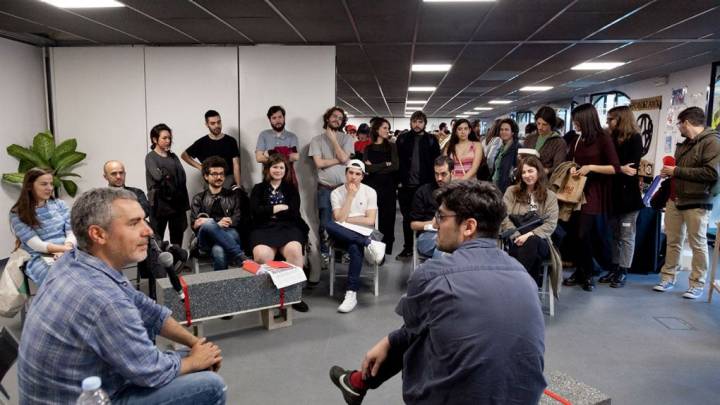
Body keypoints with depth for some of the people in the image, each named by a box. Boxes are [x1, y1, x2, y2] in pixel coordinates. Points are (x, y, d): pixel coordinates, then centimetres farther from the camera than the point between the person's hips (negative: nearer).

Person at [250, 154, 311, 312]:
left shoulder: (291, 189, 20)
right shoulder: (258, 189, 19)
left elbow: (294, 213, 4)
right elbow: (255, 211, 1)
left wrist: (269, 211, 3)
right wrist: (279, 208, 0)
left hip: (287, 227, 1)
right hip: (264, 229, 0)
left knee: (294, 250, -34)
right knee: (262, 255, -34)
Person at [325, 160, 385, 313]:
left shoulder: (370, 192, 5)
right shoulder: (336, 193, 6)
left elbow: (370, 221, -3)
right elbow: (339, 219, -9)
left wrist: (346, 219, -3)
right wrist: (350, 195, -8)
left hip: (362, 234, -1)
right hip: (344, 236, 1)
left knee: (355, 248, -38)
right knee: (329, 225, -34)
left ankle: (352, 294, -33)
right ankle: (369, 243, -30)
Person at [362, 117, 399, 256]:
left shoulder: (392, 147, 7)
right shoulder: (368, 148, 7)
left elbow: (395, 166, -7)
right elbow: (368, 168, -7)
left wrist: (375, 167, -7)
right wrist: (386, 164, -7)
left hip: (388, 187, 0)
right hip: (372, 186, 0)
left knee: (387, 218, 2)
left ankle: (384, 250, 10)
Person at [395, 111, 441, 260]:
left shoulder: (431, 140, 2)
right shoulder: (402, 138, 5)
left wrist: (433, 183, -7)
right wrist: (399, 180, -4)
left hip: (425, 186, -1)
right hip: (406, 185, 2)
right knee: (407, 218, 10)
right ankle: (407, 248, 21)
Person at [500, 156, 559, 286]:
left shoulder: (550, 196, 12)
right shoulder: (511, 191, 14)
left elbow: (550, 224, 0)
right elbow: (505, 218, 2)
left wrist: (530, 234, -17)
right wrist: (517, 236, -14)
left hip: (539, 240, 0)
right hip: (514, 240, 0)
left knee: (531, 242, -37)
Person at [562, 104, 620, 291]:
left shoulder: (603, 138, -8)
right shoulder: (578, 140, 9)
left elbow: (615, 168, -11)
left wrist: (591, 167, -18)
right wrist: (572, 169, 2)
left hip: (594, 193, -6)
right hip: (577, 191, 6)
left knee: (584, 234, -9)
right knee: (576, 233, 6)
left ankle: (587, 275, 7)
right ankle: (580, 272, 16)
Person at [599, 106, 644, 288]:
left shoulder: (634, 138, -4)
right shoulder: (612, 138, 12)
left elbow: (632, 167, -12)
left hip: (627, 194, -6)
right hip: (612, 193, 6)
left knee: (626, 236, 1)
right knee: (614, 234, 11)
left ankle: (623, 272, 6)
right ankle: (615, 268, 19)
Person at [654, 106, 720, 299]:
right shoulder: (684, 144, 16)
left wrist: (676, 171, -17)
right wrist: (669, 172, 9)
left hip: (697, 203, -7)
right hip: (675, 200, 7)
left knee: (698, 244, 3)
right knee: (673, 241, 9)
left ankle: (697, 284, 11)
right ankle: (668, 278, 17)